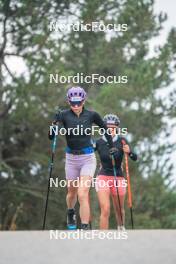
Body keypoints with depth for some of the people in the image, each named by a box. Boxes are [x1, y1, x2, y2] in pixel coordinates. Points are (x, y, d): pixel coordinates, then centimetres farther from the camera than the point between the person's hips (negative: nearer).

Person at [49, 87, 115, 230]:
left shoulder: (91, 115, -7)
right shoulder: (64, 115, -8)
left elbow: (104, 128, 11)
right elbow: (51, 136, -12)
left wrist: (111, 146, 13)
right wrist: (54, 126, -31)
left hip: (88, 159, -2)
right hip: (71, 158, 2)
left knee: (83, 194, -15)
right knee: (72, 191, 20)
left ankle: (85, 228, -17)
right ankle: (70, 213, 51)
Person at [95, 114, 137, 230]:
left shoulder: (122, 141, -6)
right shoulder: (99, 142, -4)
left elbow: (135, 158, -13)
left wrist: (129, 152, -33)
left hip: (119, 178, 1)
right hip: (103, 178, -1)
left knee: (119, 210, 16)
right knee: (105, 211, -17)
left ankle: (121, 229, 46)